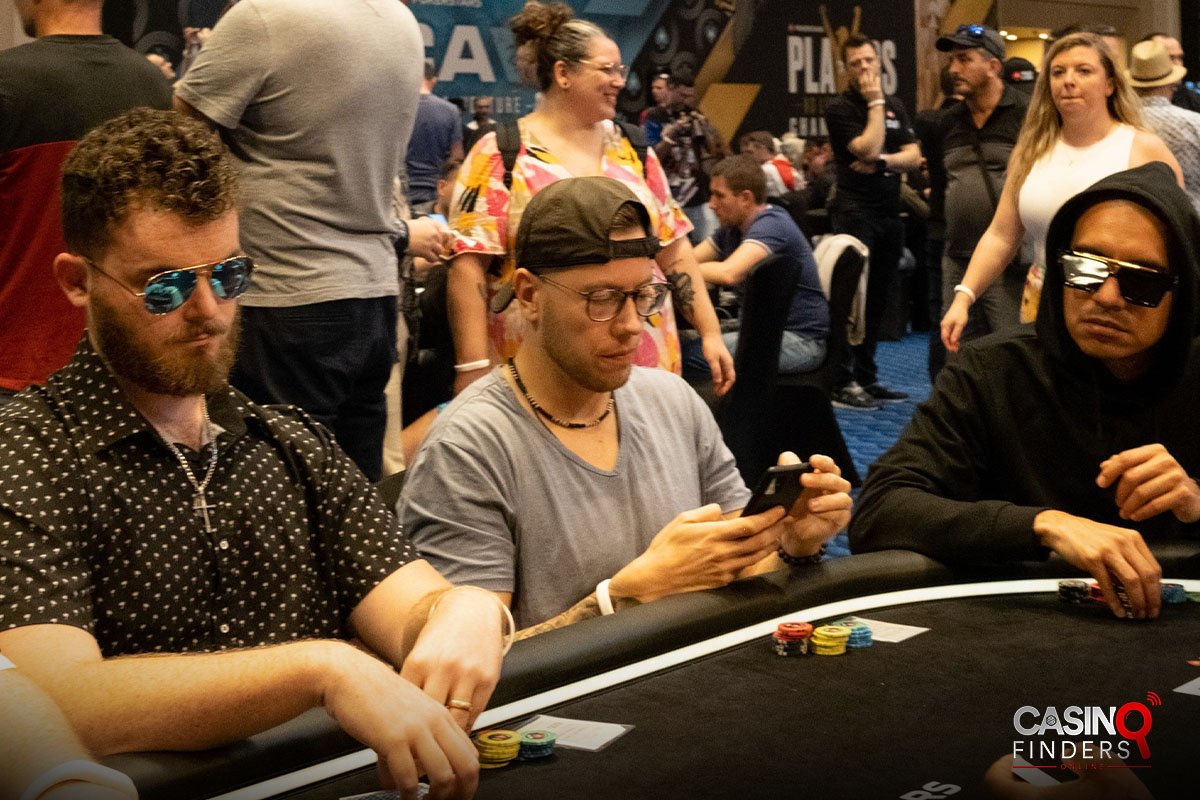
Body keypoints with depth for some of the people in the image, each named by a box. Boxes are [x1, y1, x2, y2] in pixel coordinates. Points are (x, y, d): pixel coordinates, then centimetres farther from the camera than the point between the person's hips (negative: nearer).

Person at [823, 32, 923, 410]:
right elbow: (868, 148, -16)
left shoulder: (895, 107, 15)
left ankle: (866, 378, 15)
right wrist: (875, 102, -9)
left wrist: (882, 161, -12)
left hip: (889, 213, 6)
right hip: (856, 212, -6)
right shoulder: (840, 108, -3)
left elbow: (913, 157, 7)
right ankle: (842, 383, -8)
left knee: (876, 300, 9)